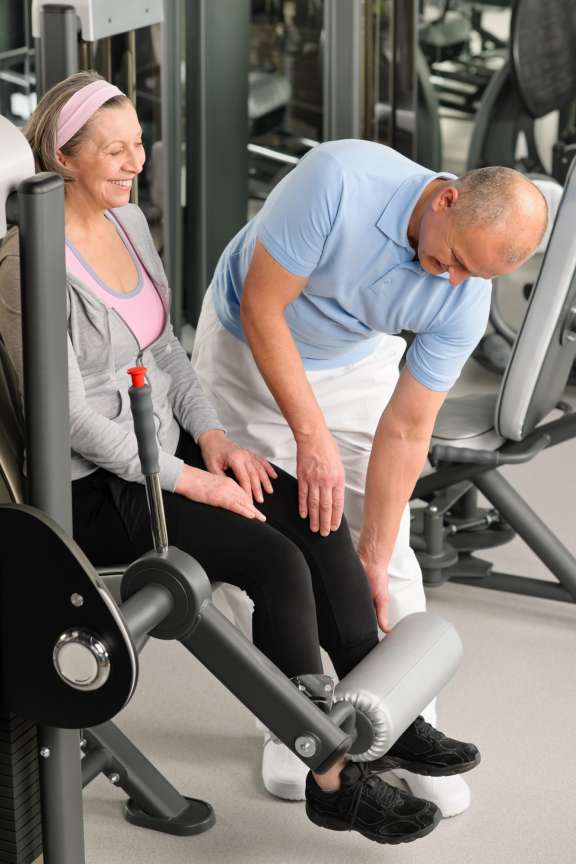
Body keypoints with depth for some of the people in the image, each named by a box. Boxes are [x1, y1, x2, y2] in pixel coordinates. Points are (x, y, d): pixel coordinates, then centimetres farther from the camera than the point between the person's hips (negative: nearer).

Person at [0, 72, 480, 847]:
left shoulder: (128, 220, 5)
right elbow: (72, 418, -21)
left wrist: (211, 435, -1)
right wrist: (187, 482, -18)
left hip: (161, 444, 8)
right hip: (92, 488, -8)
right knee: (278, 565, -21)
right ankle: (332, 781, -8)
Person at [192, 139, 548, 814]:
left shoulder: (466, 299, -25)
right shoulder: (339, 179, -37)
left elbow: (404, 433, -18)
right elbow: (262, 307, -29)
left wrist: (372, 563, -18)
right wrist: (313, 437, -31)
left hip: (356, 362, 2)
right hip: (248, 347, -2)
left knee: (389, 549, -2)